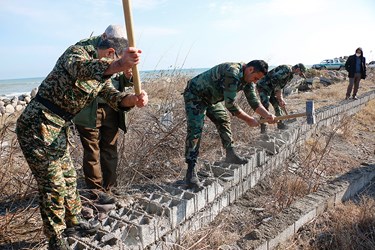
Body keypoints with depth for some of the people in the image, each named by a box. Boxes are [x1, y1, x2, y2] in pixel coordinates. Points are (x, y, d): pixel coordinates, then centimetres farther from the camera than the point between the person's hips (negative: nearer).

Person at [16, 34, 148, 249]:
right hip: (37, 125, -9)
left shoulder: (103, 73, 12)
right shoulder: (77, 52, -13)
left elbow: (113, 97, -3)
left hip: (59, 128, 9)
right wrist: (117, 65, -56)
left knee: (69, 177, 17)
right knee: (53, 184, -2)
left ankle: (73, 221, 36)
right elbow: (81, 69, -37)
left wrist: (132, 99, -26)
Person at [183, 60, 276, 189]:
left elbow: (253, 101, 5)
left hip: (211, 97, 10)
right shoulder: (232, 73, -32)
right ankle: (191, 171, -19)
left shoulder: (247, 78, -1)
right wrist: (248, 119, -20)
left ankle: (230, 155, 26)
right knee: (195, 129, -18)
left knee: (224, 121, 12)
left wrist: (267, 115, -11)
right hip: (195, 95, -10)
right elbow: (230, 104, -30)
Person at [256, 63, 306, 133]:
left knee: (277, 104, 12)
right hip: (263, 86, -11)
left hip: (270, 88, 11)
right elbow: (274, 79, -30)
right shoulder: (287, 69, -18)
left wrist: (281, 99, 10)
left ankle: (280, 124, 24)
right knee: (266, 106, -17)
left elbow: (280, 86, 18)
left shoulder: (290, 74, 14)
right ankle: (263, 128, -11)